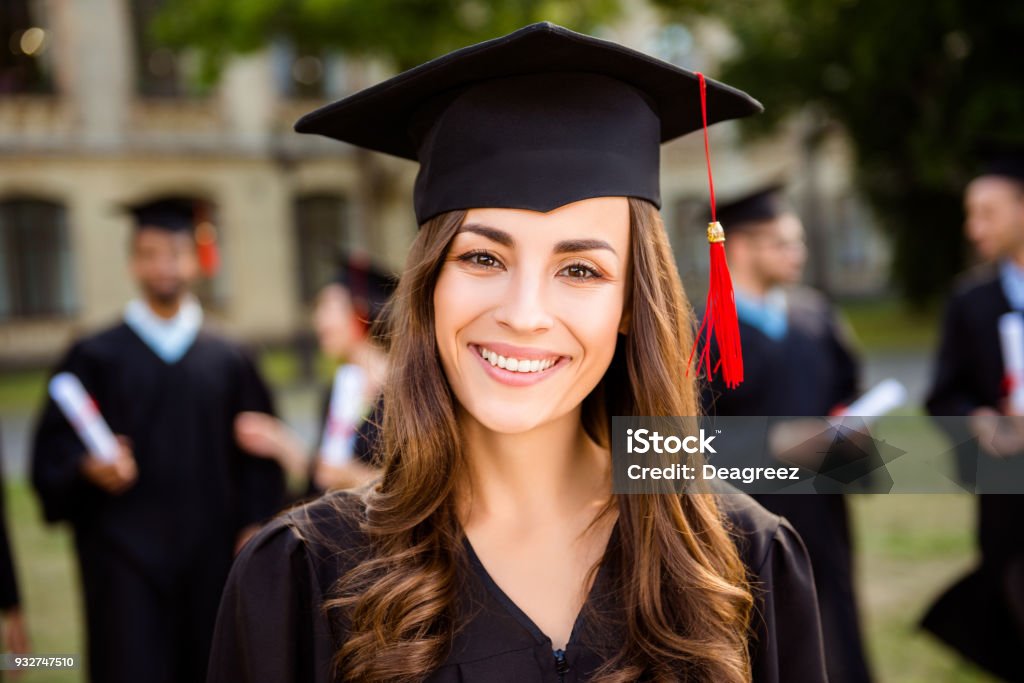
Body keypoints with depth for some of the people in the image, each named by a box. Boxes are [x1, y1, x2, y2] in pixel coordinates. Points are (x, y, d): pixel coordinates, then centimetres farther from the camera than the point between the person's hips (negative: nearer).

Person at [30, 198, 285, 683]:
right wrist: (90, 468, -20)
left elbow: (259, 458, 8)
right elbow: (54, 454, 0)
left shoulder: (228, 362, 11)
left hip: (213, 561, 2)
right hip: (125, 558, -2)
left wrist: (255, 527, -3)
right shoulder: (94, 357, 5)